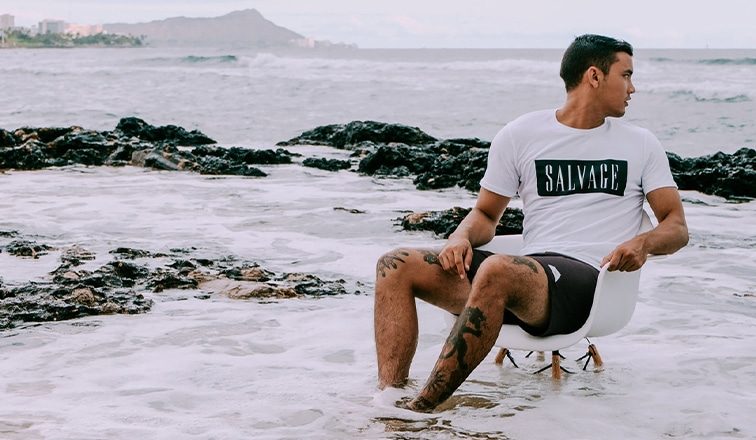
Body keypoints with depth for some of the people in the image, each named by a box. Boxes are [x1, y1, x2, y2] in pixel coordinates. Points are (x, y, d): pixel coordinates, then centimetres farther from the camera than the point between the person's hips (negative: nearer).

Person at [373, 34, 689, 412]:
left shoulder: (640, 145, 15)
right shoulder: (520, 135, 16)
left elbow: (677, 227, 11)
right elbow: (487, 214, 21)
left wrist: (643, 243, -12)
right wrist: (462, 238, -3)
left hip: (590, 282, -4)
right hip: (529, 268, 4)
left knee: (497, 270, -37)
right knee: (397, 266, -13)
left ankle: (420, 409, -38)